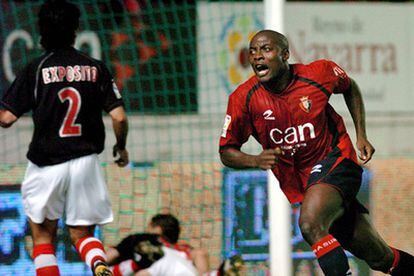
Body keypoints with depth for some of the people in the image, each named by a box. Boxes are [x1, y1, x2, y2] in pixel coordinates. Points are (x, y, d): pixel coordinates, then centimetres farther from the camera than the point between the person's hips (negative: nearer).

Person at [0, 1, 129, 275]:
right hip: (86, 163, 2)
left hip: (45, 164, -2)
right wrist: (121, 148, 17)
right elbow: (119, 118, -2)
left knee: (43, 235, 13)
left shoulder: (36, 69, -5)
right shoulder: (96, 68, 1)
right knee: (82, 234, 13)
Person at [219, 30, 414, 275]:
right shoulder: (244, 98, -10)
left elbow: (350, 88, 12)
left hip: (335, 161, -2)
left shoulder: (319, 73, -11)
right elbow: (227, 153, -3)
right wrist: (256, 160, -23)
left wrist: (361, 136, 4)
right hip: (299, 181, 2)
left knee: (310, 225, -32)